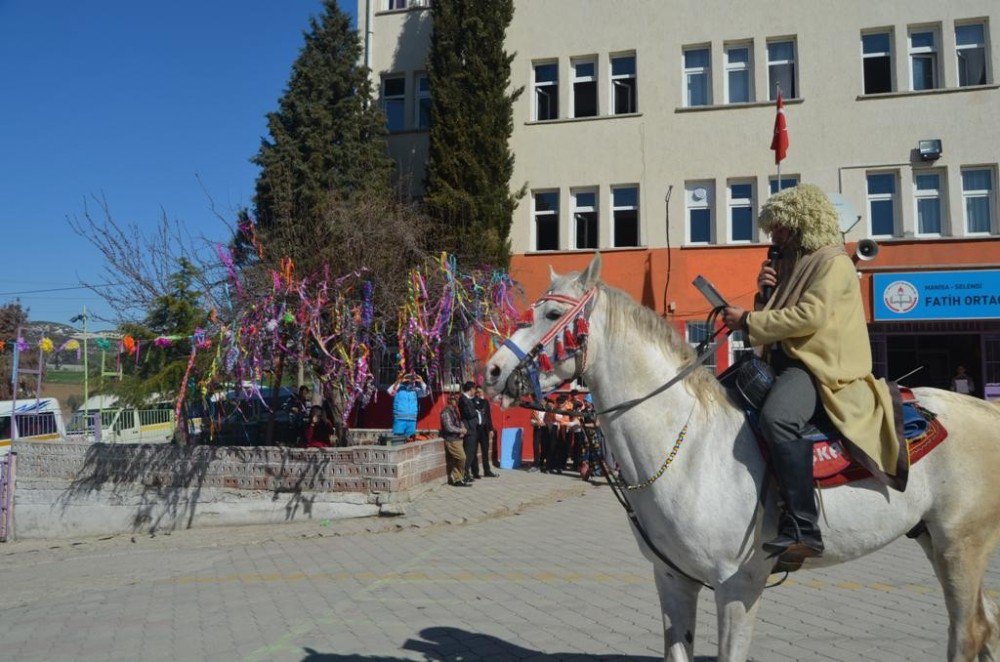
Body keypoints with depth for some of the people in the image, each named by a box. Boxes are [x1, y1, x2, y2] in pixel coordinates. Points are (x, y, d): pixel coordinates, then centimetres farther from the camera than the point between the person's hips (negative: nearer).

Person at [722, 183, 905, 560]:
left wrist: (748, 321, -15)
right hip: (784, 362, 10)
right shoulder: (791, 263, 23)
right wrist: (765, 293, 6)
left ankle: (802, 528, -38)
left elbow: (810, 315, -19)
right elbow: (777, 318, 26)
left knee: (777, 417, -38)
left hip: (822, 367, -10)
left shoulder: (833, 261, -4)